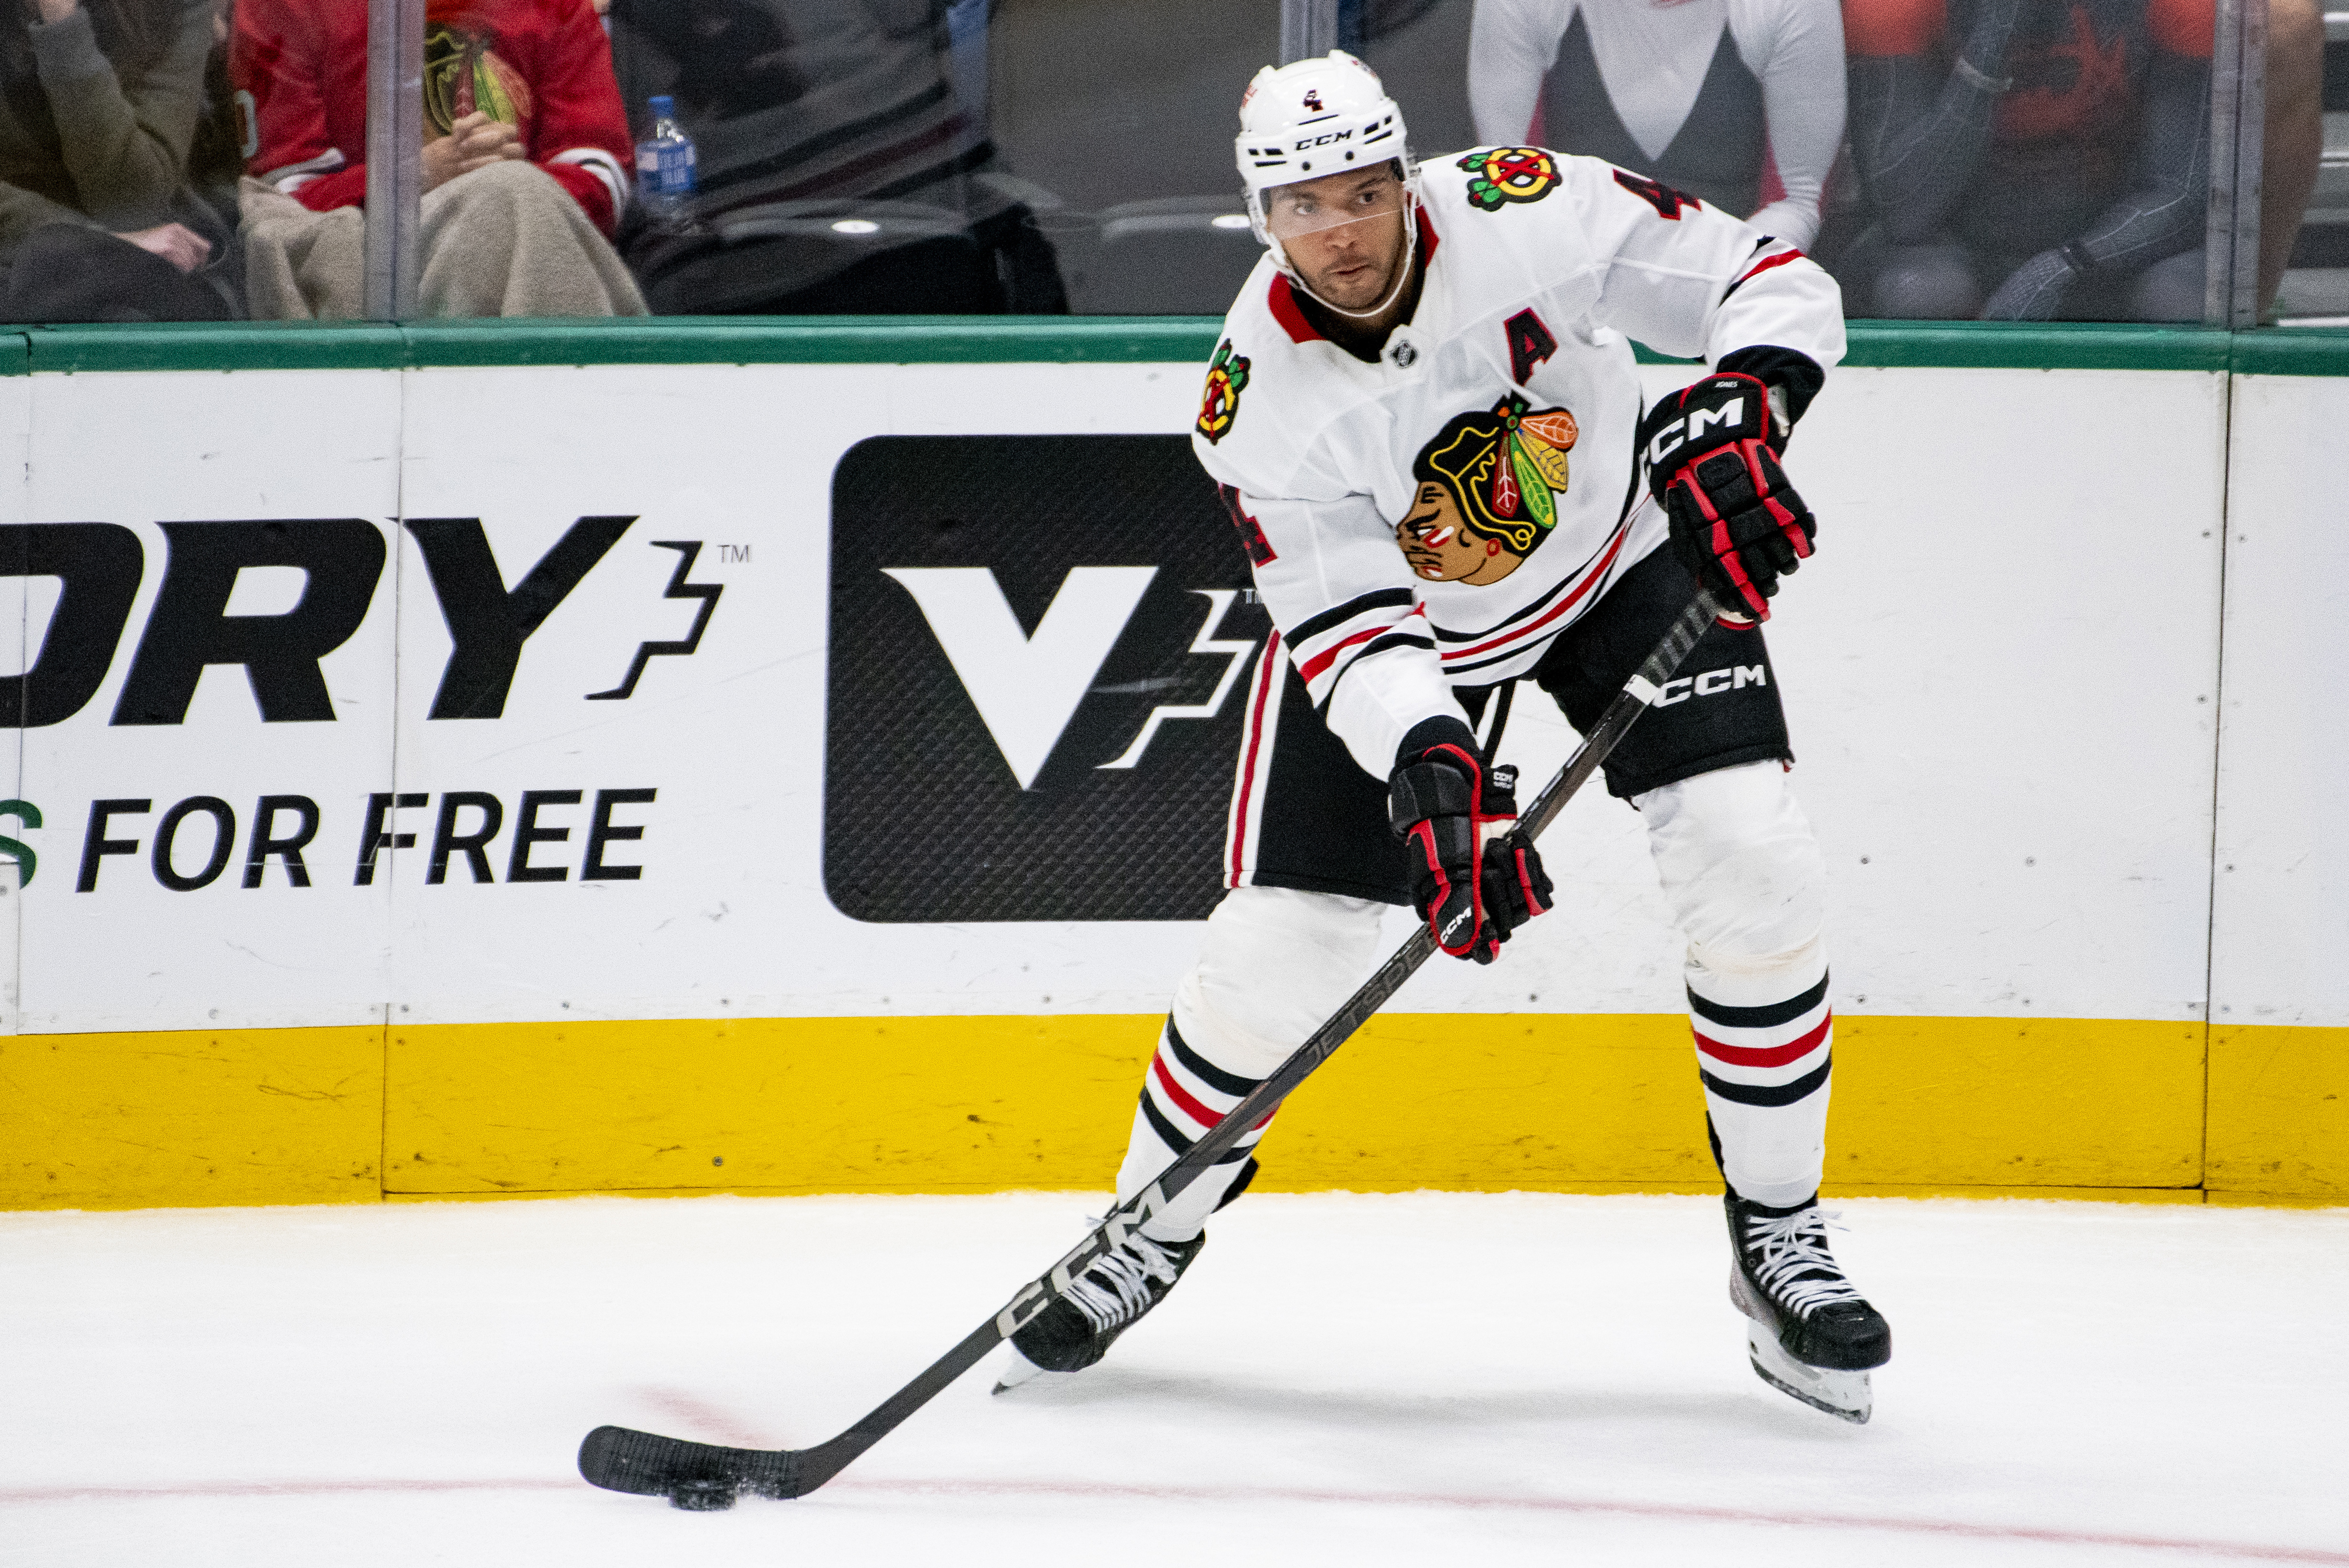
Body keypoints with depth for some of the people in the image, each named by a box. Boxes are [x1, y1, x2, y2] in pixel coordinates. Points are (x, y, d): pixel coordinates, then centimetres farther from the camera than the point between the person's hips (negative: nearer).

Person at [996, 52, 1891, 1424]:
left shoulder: (1531, 214, -29)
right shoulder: (1259, 400, -27)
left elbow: (1775, 283, -20)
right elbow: (1352, 635, -29)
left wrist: (1733, 423, -39)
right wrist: (1435, 771, -47)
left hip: (1625, 554, 0)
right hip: (1391, 615, 0)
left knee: (1754, 862, -17)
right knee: (1280, 939, -7)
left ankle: (1779, 1236, -1)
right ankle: (1150, 1231, 18)